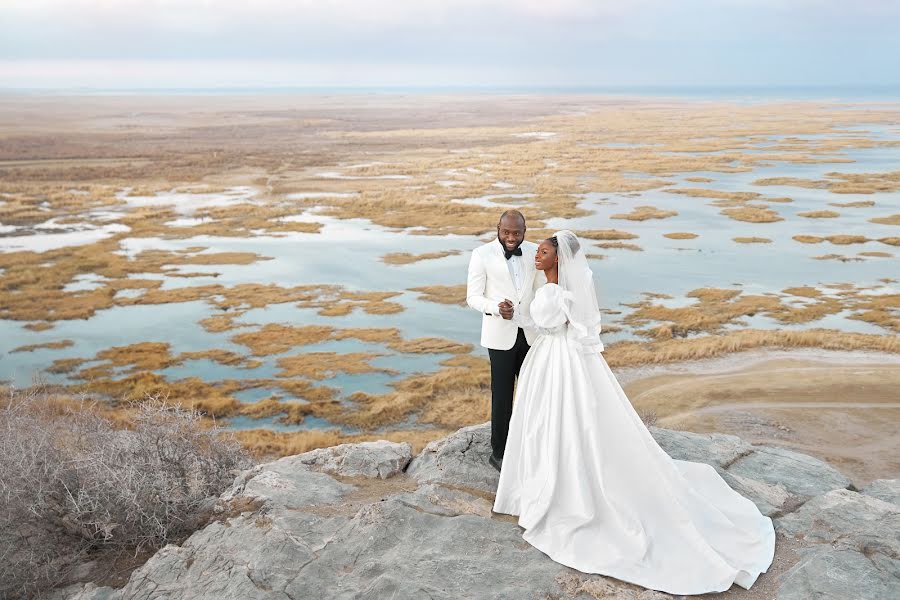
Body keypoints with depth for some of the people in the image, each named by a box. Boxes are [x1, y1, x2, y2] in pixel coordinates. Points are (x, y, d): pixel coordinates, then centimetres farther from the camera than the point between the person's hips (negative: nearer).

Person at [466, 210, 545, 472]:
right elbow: (473, 297, -7)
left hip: (530, 333, 4)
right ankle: (499, 452, 20)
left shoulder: (533, 252, 1)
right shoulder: (482, 255, -10)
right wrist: (497, 308, -26)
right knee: (502, 394, 4)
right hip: (501, 334, -4)